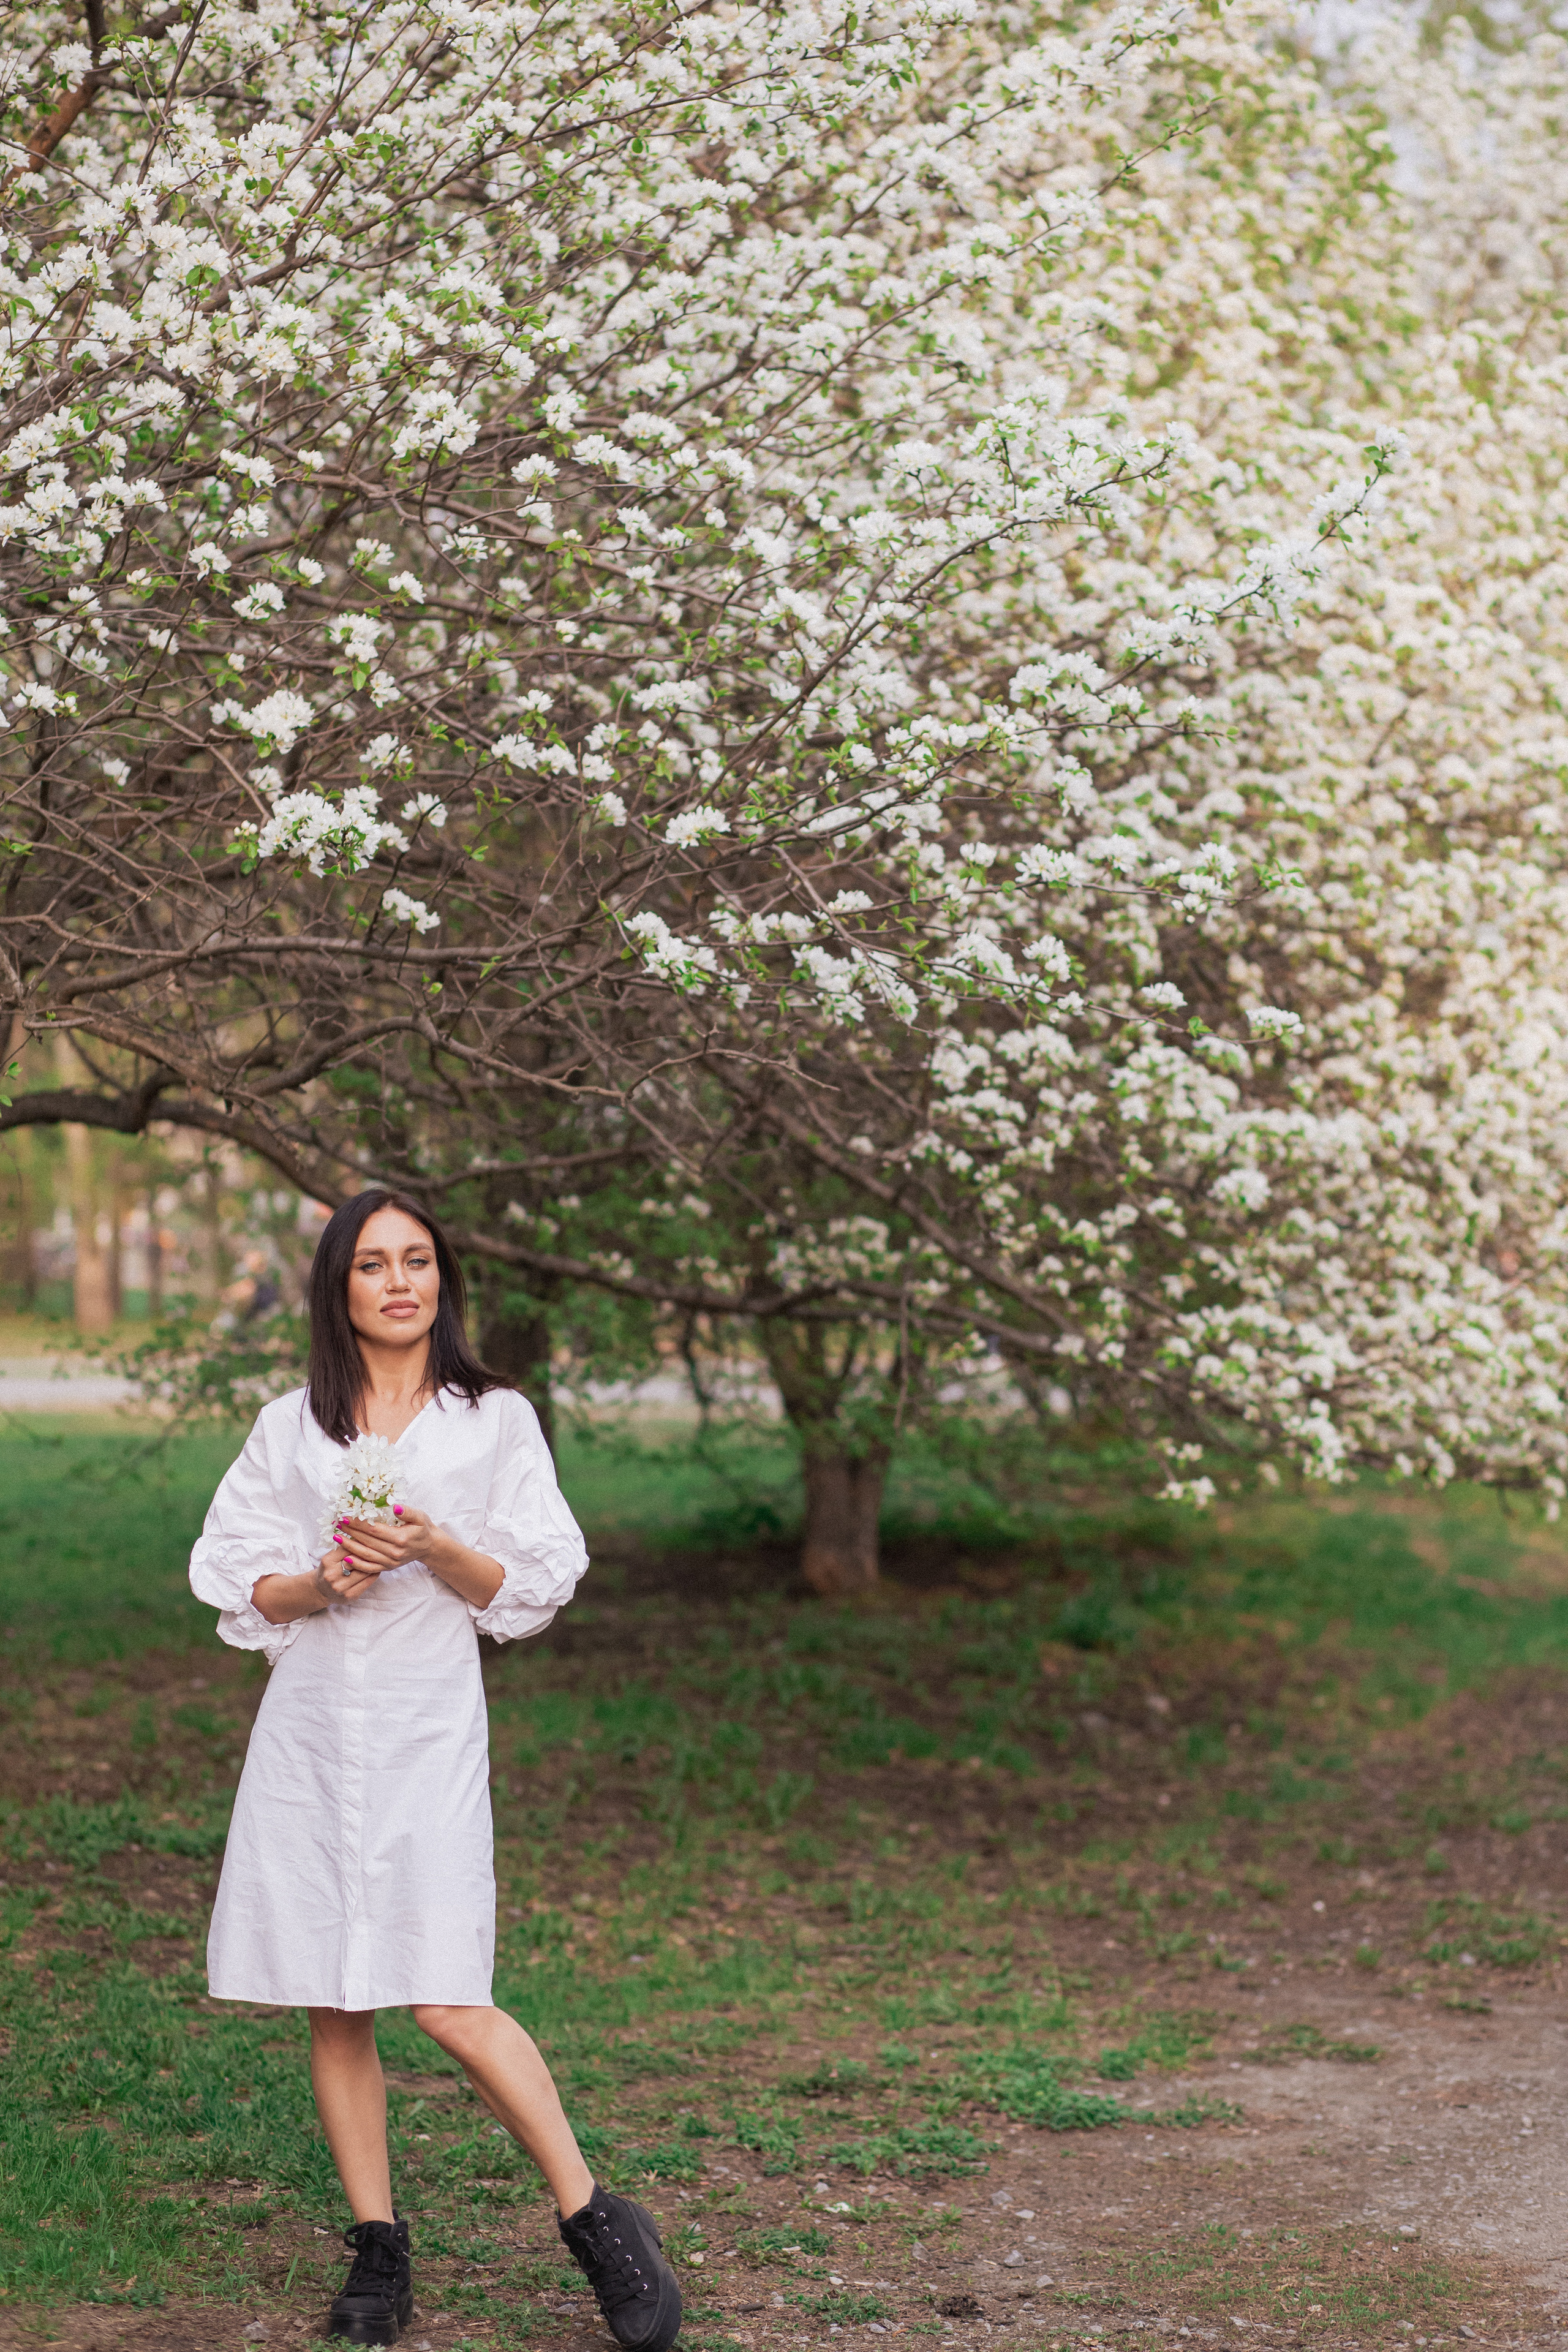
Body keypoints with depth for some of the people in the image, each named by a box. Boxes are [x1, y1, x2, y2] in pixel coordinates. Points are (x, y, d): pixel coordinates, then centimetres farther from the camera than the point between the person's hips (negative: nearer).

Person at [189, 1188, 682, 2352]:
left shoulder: (495, 1421, 4)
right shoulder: (290, 1426, 9)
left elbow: (528, 1588, 3)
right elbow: (241, 1587, 9)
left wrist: (432, 1547, -15)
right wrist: (321, 1583, -11)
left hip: (429, 1729, -3)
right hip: (310, 1727, 3)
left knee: (448, 2003, -11)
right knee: (333, 2005, 5)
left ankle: (595, 2220, 3)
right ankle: (378, 2250, 17)